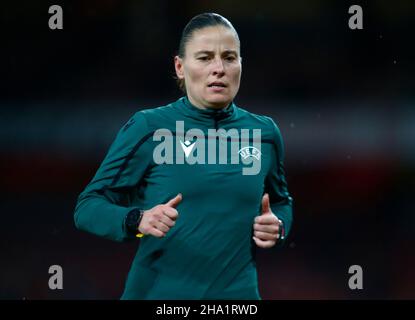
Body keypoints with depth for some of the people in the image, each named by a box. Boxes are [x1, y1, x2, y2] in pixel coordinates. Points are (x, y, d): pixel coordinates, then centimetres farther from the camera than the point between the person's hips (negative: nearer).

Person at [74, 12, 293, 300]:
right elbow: (88, 207, -6)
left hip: (237, 293, 3)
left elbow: (281, 201, 20)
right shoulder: (147, 128, -8)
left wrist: (278, 227, -2)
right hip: (157, 292, -2)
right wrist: (138, 221, -25)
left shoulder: (264, 133, 3)